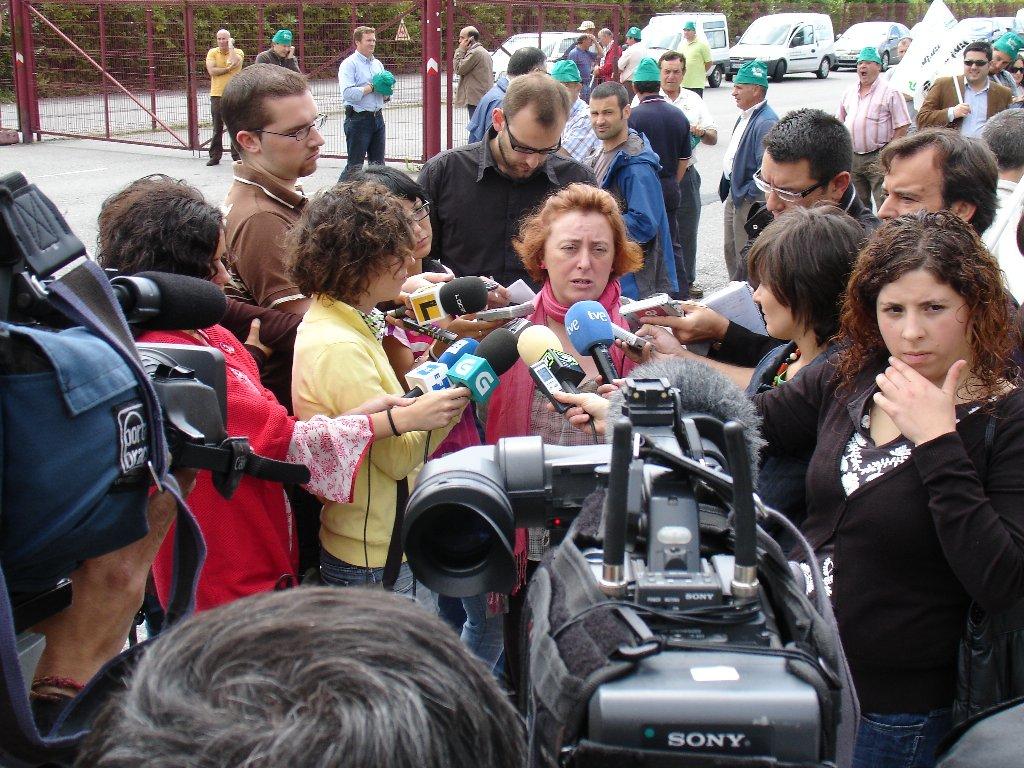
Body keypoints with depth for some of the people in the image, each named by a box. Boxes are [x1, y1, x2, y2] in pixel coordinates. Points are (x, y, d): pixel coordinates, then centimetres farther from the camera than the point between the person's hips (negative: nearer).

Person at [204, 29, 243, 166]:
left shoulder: (238, 52, 3)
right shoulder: (212, 53, 6)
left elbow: (234, 62, -21)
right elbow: (211, 71, -8)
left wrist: (230, 46, -8)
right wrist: (228, 69, -10)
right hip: (217, 94, 2)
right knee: (217, 128, 7)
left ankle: (237, 156, 6)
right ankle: (215, 156, 14)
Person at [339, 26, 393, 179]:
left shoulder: (378, 64, 15)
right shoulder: (349, 64, -7)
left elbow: (385, 97, 22)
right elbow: (348, 93, -22)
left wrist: (386, 90, -1)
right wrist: (372, 87, -16)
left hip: (378, 118, 7)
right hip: (358, 119, -7)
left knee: (378, 164, 12)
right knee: (355, 165, -6)